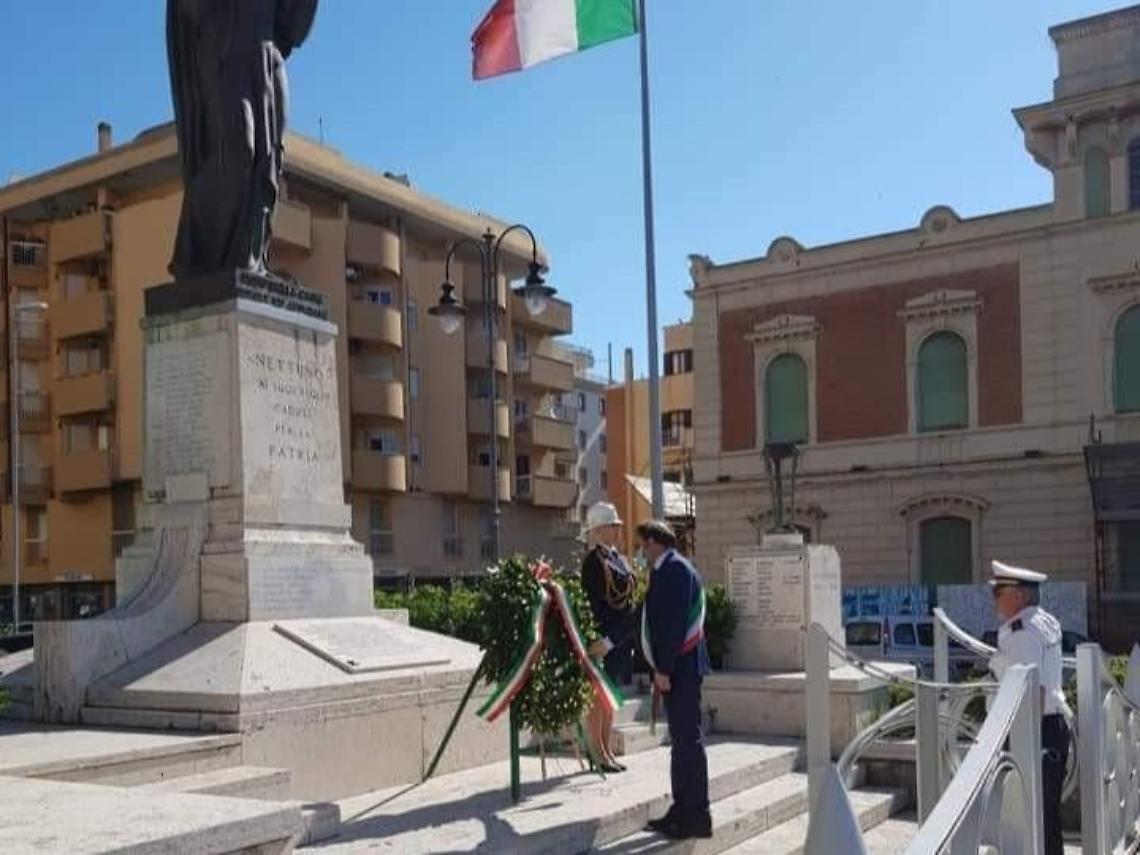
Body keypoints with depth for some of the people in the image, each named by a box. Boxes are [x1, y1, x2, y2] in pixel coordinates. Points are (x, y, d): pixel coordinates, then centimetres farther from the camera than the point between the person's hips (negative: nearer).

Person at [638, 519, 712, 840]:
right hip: (675, 669, 10)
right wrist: (661, 669, 17)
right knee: (682, 739, 14)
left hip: (680, 668, -10)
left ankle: (696, 818, 0)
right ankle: (683, 811, 21)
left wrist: (663, 669, -20)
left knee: (688, 739, -6)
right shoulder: (666, 570, 15)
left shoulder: (675, 569, -14)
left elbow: (674, 622, -21)